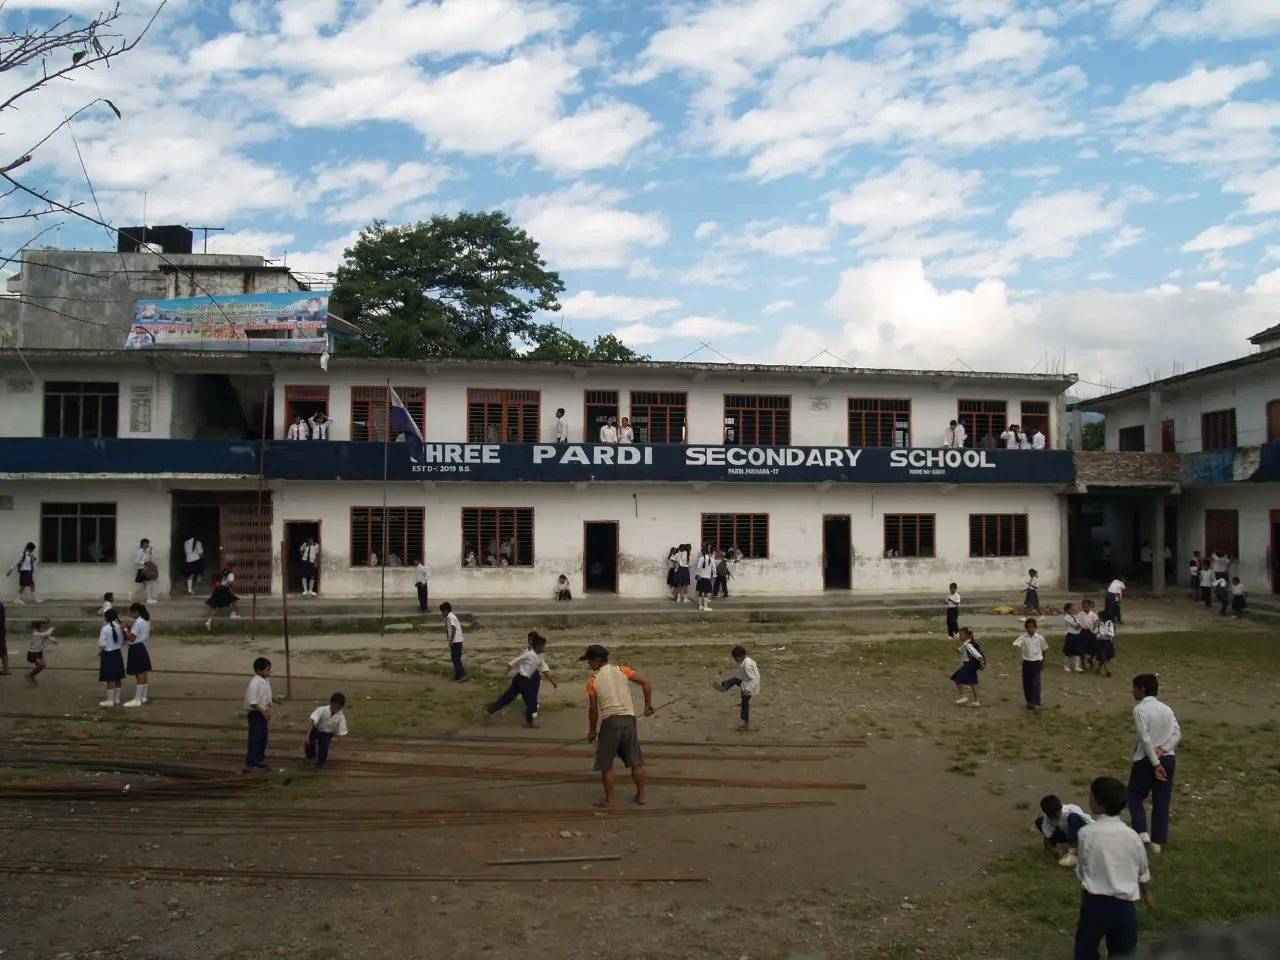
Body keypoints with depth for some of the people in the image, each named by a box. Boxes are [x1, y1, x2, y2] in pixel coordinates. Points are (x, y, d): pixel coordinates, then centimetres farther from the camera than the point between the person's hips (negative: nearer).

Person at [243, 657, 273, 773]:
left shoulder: (266, 680, 6)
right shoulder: (254, 683, -22)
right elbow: (252, 701, -25)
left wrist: (267, 710, 9)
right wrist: (263, 712, -21)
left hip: (262, 712, 9)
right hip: (255, 713, -9)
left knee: (263, 737, 16)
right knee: (255, 738, -6)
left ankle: (259, 760, 29)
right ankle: (249, 764, -1)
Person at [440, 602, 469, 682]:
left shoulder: (451, 617, -16)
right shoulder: (450, 616, 14)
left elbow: (454, 629, -22)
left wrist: (451, 641, -21)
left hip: (455, 641, -10)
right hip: (456, 641, 10)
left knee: (456, 659, -8)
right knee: (455, 659, 14)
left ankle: (462, 676, -8)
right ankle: (458, 676, 19)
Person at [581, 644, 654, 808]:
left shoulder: (593, 681, 1)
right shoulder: (622, 670, 8)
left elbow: (593, 709, 1)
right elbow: (646, 682, 0)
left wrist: (592, 730, 13)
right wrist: (648, 705, 9)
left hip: (610, 721, -3)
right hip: (629, 719, 3)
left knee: (606, 764, 9)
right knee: (636, 761, 16)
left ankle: (609, 799, 12)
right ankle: (641, 795, 22)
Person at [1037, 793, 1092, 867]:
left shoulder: (1072, 810, -32)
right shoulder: (1047, 818, -21)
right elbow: (1047, 838, -14)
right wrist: (1054, 850, -33)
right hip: (1067, 834, 4)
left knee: (1073, 817, -37)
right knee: (1039, 821, -14)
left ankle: (1072, 852, -36)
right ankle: (1064, 845, -7)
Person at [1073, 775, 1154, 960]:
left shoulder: (1086, 833, -14)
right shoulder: (1131, 835, -7)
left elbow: (1082, 871, -3)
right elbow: (1143, 869, 8)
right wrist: (1147, 893, 29)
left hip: (1095, 901, -3)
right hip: (1124, 903, 3)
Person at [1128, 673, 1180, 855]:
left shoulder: (1140, 709, -12)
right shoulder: (1167, 708, 7)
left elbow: (1145, 739, -17)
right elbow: (1177, 734, 0)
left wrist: (1155, 763, -15)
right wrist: (1164, 749, -8)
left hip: (1146, 759, -5)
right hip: (1168, 759, 6)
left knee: (1135, 795, 12)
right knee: (1162, 801, 10)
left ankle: (1142, 832, -1)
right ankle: (1158, 841, 14)